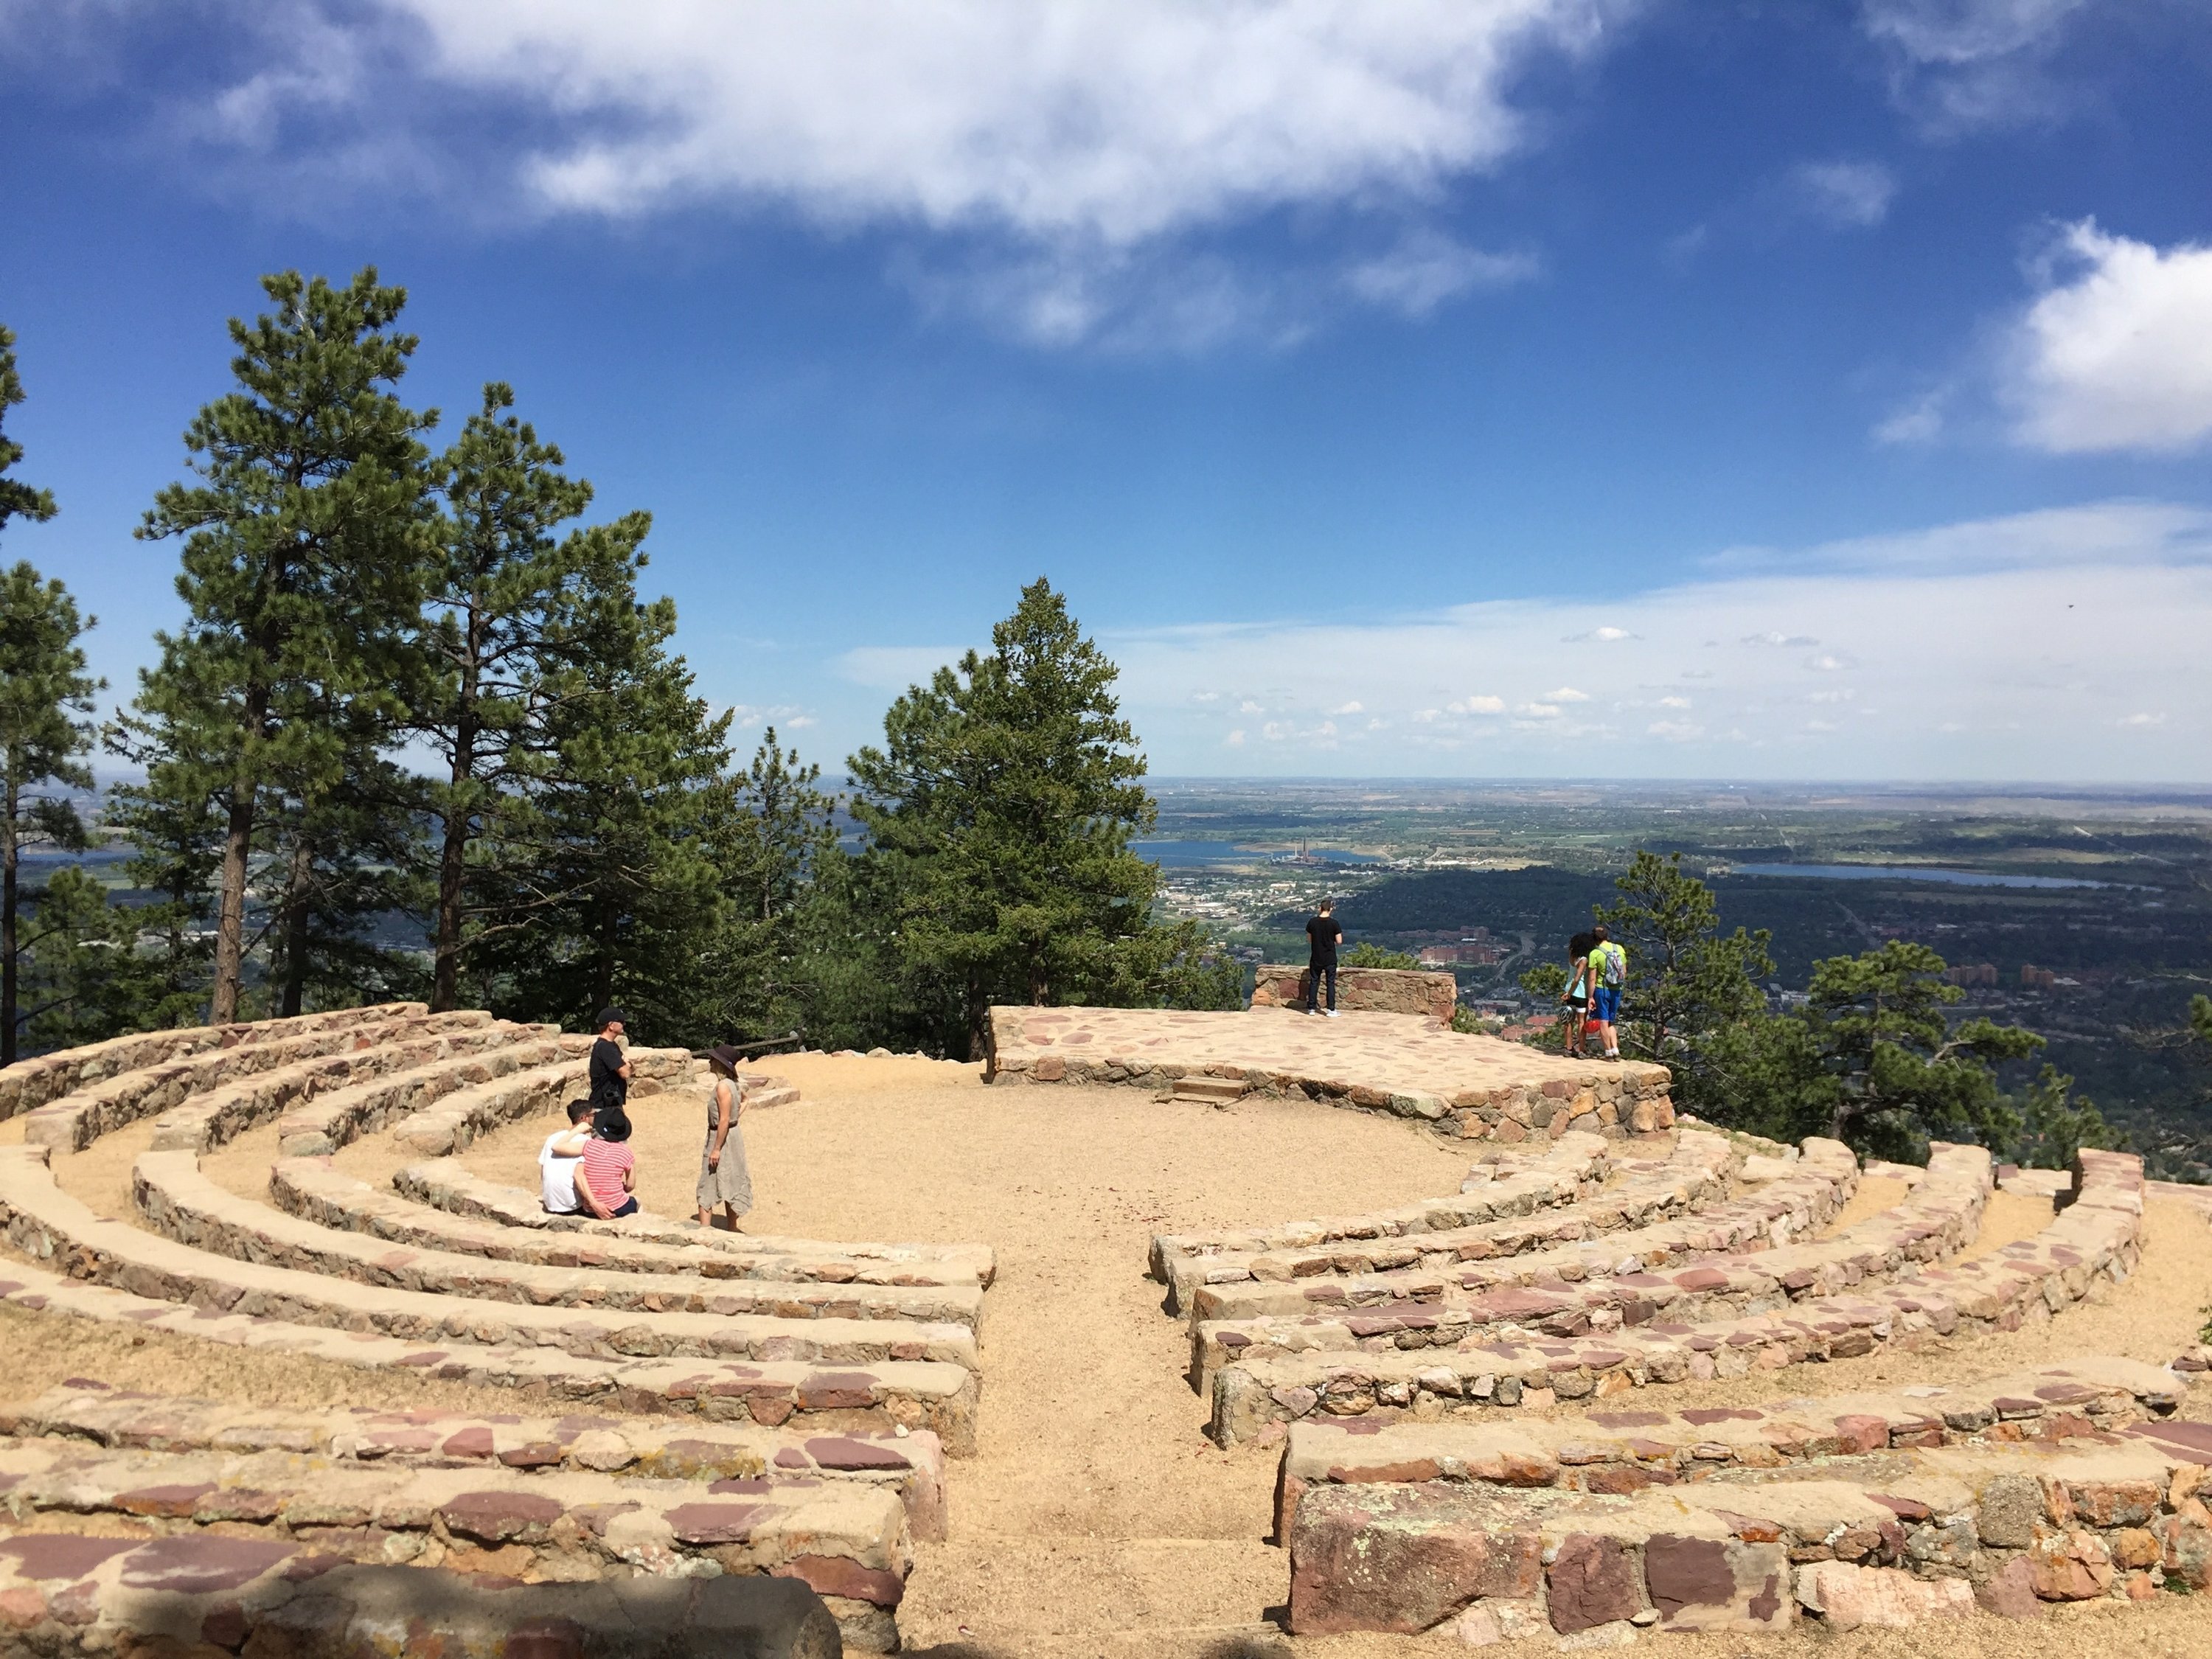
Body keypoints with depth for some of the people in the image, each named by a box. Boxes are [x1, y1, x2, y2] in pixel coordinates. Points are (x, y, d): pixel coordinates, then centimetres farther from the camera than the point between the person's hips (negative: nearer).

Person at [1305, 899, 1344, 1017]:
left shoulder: (1312, 922, -5)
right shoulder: (1333, 923, -13)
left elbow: (1309, 939, 4)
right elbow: (1339, 941, -9)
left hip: (1316, 958, 2)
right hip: (1330, 959, -2)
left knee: (1314, 981, 12)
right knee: (1331, 983, 5)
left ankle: (1311, 1008, 15)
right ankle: (1331, 1009, 3)